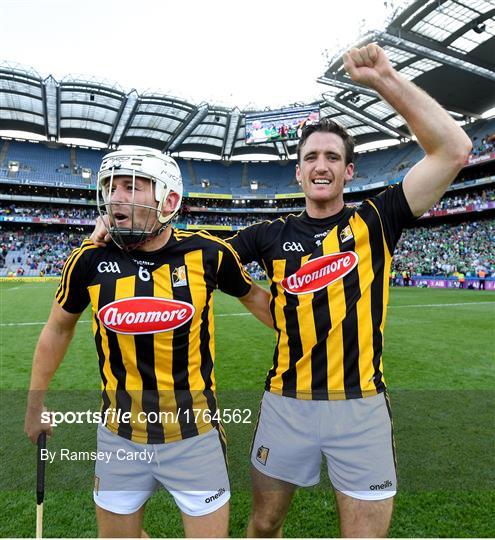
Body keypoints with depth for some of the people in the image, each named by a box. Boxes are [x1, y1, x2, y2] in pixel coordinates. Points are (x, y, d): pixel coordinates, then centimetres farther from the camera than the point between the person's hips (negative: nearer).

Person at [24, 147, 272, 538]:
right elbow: (58, 329, 8)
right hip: (120, 437, 2)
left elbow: (253, 296, 5)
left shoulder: (207, 252, -14)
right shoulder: (91, 259, -10)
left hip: (195, 435, -1)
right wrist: (36, 402, 16)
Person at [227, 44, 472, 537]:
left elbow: (453, 149, -9)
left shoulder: (374, 222, -3)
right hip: (286, 405, 2)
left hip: (362, 408, -1)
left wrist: (385, 79, -12)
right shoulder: (272, 235, 1)